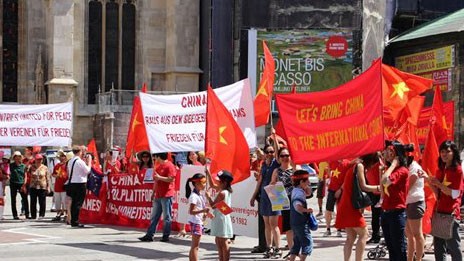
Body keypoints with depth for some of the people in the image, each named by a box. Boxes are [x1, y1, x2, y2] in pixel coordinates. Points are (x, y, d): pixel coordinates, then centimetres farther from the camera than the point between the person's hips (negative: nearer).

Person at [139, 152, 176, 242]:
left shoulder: (169, 166, -9)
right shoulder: (158, 166, 19)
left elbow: (171, 179, -18)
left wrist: (159, 177, -16)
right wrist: (153, 192, 21)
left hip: (167, 195, -9)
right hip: (158, 195, 9)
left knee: (167, 217, -2)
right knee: (154, 217, 8)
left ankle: (166, 236, 3)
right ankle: (149, 235, 9)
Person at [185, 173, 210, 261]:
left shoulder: (200, 195, 11)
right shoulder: (194, 196, -17)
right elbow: (191, 211, -23)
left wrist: (204, 213, 9)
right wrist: (203, 210, -33)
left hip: (199, 222, 10)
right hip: (195, 222, -10)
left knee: (194, 246, 13)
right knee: (195, 246, -7)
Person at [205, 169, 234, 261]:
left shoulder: (222, 193, -20)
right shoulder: (227, 191, 8)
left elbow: (213, 205, -17)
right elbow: (212, 185, 22)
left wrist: (208, 197, -3)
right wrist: (208, 174, 18)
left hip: (222, 219, -10)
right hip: (220, 219, 10)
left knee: (223, 242, -5)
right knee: (218, 241, 18)